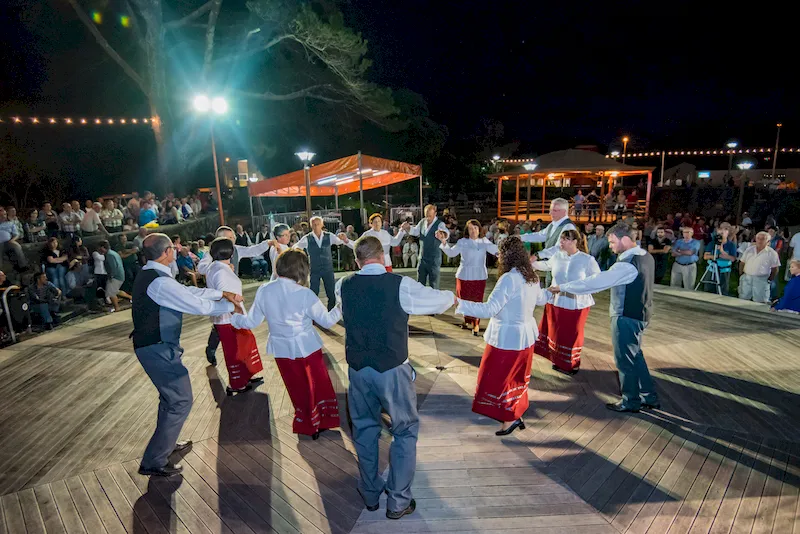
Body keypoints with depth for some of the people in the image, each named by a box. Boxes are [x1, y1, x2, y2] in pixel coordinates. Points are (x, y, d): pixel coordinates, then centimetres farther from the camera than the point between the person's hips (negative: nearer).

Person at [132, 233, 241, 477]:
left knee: (170, 396, 25)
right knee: (180, 402, -1)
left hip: (151, 346, 10)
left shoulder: (149, 275, 8)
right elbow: (199, 306, -22)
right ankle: (153, 462, 9)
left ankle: (166, 442, 44)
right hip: (158, 350, -10)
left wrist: (222, 293, 8)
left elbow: (188, 291, 10)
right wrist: (230, 305, -6)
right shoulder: (161, 282, -25)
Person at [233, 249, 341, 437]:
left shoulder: (263, 291, -9)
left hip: (282, 349, 4)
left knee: (298, 389, 21)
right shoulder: (304, 294, -20)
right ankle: (324, 422, 33)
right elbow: (327, 321, -13)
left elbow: (251, 322, 1)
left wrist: (233, 318, 19)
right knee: (320, 385, 19)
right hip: (307, 347, -3)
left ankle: (308, 425, 37)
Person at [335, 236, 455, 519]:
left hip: (358, 369, 4)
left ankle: (370, 494, 39)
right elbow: (439, 300, -2)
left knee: (365, 429, 22)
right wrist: (451, 296, 21)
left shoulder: (343, 286, -5)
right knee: (405, 431, 16)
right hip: (392, 370, -4)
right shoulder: (401, 285, -16)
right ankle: (398, 502, 25)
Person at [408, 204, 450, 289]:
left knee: (433, 285, 4)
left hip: (434, 260, -5)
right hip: (422, 259, 5)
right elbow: (415, 231, 15)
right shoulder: (422, 222, 3)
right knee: (419, 284, 14)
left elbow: (446, 232, -34)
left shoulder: (440, 224, -15)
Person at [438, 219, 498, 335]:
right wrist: (444, 242, -24)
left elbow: (497, 250, 1)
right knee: (465, 299, 7)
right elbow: (451, 253, -11)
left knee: (477, 300, 3)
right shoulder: (462, 242, -3)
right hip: (465, 275, -1)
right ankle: (468, 320, 31)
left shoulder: (484, 241, 6)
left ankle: (476, 324, 17)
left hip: (480, 276, 2)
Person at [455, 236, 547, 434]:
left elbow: (489, 309, -28)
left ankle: (510, 418, 18)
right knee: (515, 377, 22)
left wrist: (459, 303, -27)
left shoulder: (509, 279, -25)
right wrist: (549, 291, 44)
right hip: (525, 335, 9)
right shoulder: (532, 277, 2)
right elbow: (541, 300, 21)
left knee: (495, 379, 8)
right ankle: (516, 414, 35)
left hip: (507, 338, -9)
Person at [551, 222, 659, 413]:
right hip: (639, 314, 9)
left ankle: (631, 401, 24)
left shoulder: (627, 264, -26)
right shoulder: (645, 256, 4)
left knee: (625, 359, 7)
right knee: (634, 356, 21)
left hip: (627, 317, -9)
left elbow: (596, 281, -28)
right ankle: (649, 397, 33)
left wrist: (563, 287, -23)